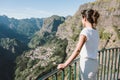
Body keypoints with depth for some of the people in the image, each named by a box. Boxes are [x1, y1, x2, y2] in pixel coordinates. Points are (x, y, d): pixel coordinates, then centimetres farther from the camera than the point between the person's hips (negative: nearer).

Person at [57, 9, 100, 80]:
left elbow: (77, 50, -24)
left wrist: (65, 64, -21)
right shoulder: (95, 32, 7)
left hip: (87, 64, -8)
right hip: (94, 63, 8)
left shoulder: (85, 31, -18)